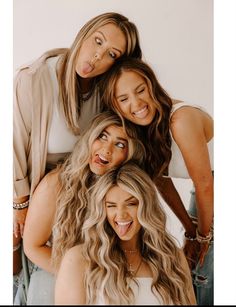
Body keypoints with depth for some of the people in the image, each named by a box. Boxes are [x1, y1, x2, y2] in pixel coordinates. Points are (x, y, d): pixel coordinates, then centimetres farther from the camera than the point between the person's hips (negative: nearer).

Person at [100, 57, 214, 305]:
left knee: (207, 279, -1)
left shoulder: (181, 119, -32)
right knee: (193, 273, 16)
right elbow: (162, 182, 0)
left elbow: (205, 185, -24)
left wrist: (204, 235, -9)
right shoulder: (138, 131, -9)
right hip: (203, 198, 7)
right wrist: (191, 230, 1)